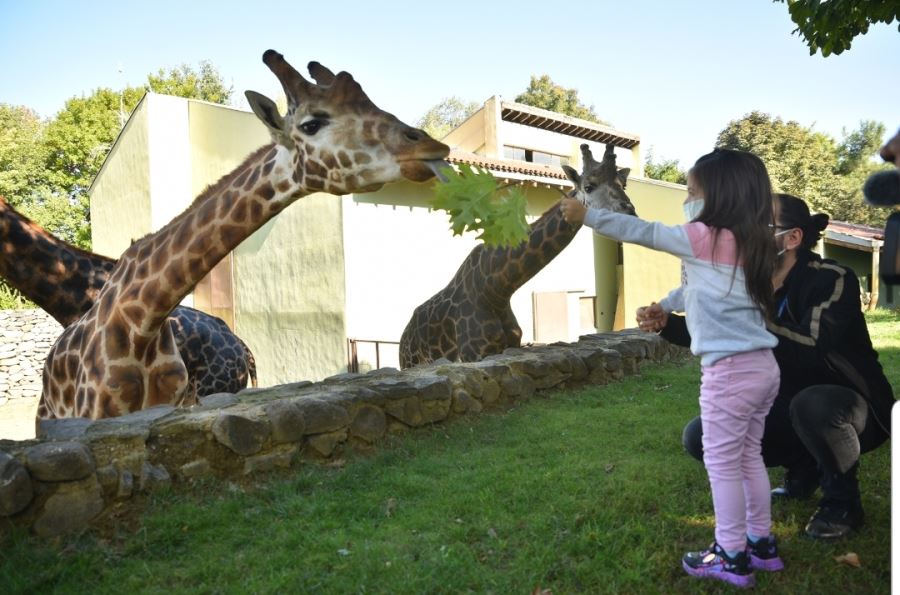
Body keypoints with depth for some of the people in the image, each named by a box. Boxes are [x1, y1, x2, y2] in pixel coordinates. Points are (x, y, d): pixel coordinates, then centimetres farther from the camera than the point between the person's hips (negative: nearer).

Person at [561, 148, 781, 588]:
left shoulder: (704, 237, -11)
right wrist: (663, 306, 30)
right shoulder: (747, 242, 13)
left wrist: (586, 215, 4)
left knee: (722, 463, 3)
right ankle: (761, 543, 30)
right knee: (748, 457, 19)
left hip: (730, 370, -9)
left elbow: (640, 231, -5)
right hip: (761, 366, 9)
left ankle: (732, 557, 15)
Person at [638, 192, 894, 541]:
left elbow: (815, 352, -37)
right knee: (699, 437, -7)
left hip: (848, 405, -6)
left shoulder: (832, 279, -22)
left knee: (812, 404, -41)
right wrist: (667, 323, -16)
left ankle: (843, 501, -11)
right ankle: (803, 468, 12)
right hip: (788, 412, 6)